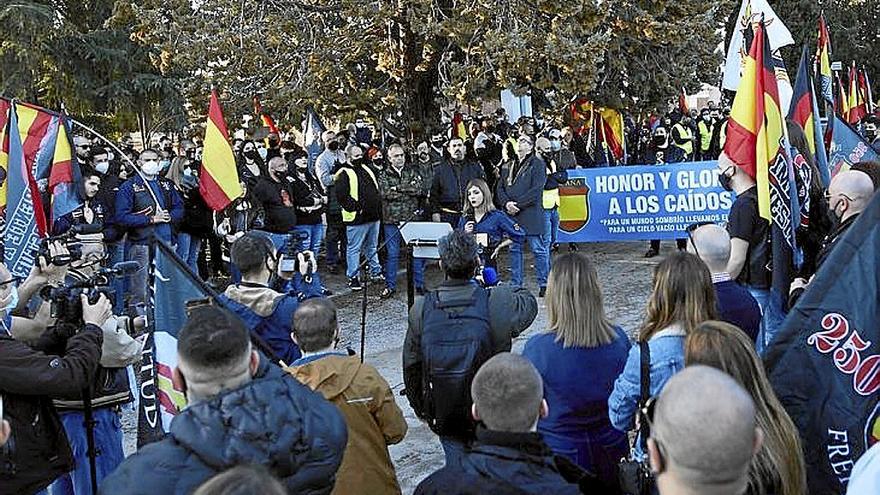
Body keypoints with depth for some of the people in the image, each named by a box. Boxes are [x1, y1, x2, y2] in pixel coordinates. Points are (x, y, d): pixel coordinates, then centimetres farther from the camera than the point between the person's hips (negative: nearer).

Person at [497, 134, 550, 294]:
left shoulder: (537, 164, -2)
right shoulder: (508, 167, 17)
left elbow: (536, 190, -12)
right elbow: (500, 188, 12)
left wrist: (517, 204, -15)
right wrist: (506, 203, -8)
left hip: (531, 214, -6)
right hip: (511, 215, 6)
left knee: (539, 250, -3)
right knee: (514, 249, 10)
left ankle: (544, 284, 4)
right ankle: (516, 284, 18)